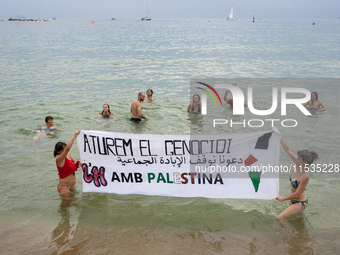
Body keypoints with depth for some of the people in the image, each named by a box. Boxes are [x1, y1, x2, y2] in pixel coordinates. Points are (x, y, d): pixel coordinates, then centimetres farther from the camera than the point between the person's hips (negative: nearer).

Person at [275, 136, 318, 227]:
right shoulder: (298, 165, -12)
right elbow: (287, 149, -9)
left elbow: (297, 194, -25)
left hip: (300, 203, -8)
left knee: (279, 218, -20)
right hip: (293, 200, 8)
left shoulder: (305, 176, -32)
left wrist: (283, 198, -12)